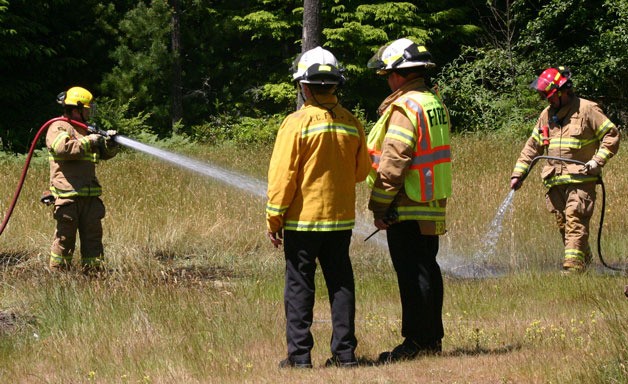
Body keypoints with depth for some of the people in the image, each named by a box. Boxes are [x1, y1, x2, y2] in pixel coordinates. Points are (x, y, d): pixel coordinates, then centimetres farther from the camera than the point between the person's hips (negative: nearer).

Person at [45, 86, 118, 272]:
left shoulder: (86, 130, 24)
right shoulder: (58, 128, -2)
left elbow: (105, 154, 27)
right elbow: (63, 148, -22)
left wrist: (110, 142, 5)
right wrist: (88, 141, -15)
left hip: (90, 194, 8)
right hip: (67, 194, -8)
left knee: (93, 235, 6)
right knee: (65, 236, -5)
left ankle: (93, 269, 10)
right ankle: (57, 271, 0)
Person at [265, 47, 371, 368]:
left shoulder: (296, 123, -12)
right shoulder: (351, 124, 2)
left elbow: (282, 176, -12)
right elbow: (361, 170, 12)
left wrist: (273, 219, -5)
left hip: (302, 220, -4)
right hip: (341, 219, 4)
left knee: (299, 286, 2)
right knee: (340, 284, 10)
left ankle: (299, 354, 1)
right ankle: (344, 352, 10)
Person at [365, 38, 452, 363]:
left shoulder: (405, 107, -17)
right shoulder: (435, 102, 13)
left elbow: (392, 163, -20)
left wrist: (380, 207, -14)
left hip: (407, 209, -9)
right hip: (433, 207, 9)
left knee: (412, 274, -5)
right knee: (427, 270, 15)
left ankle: (415, 341, -3)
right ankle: (432, 339, 22)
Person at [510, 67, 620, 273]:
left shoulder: (587, 110, -4)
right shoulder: (547, 115, 15)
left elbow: (612, 135, -2)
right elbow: (533, 146, 18)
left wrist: (598, 161, -12)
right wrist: (518, 173, 11)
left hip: (581, 178, -6)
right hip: (555, 181, 6)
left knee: (575, 222, -14)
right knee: (562, 224, 7)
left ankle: (573, 267, -19)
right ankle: (585, 259, 21)